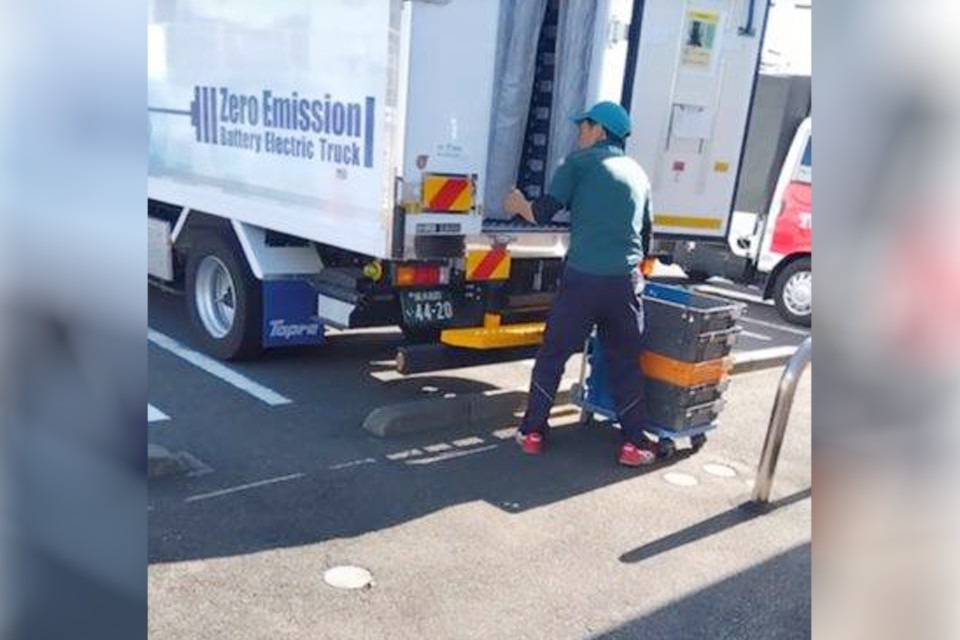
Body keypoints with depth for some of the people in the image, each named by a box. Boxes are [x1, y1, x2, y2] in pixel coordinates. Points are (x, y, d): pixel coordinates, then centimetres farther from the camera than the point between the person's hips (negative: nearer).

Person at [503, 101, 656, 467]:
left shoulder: (581, 162, 4)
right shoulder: (637, 173, 19)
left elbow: (543, 213, -3)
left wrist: (519, 206, 18)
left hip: (583, 277, -4)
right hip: (626, 282, 4)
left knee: (552, 354, 10)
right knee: (626, 363, 13)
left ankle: (532, 432, 17)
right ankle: (633, 444, 15)